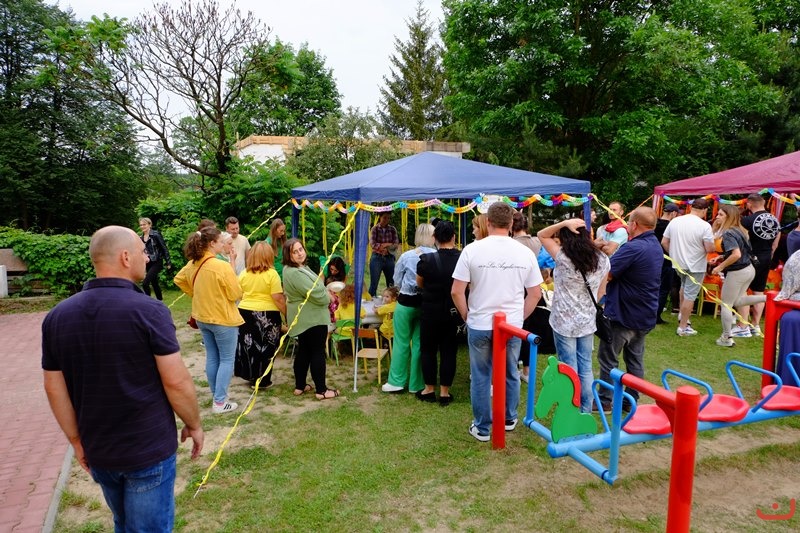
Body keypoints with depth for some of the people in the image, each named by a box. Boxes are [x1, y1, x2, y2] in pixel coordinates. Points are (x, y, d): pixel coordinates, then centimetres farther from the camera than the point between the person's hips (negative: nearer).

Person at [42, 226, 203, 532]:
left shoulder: (57, 316, -3)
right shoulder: (149, 311, -20)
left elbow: (54, 388, 3)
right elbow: (176, 381, -19)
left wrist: (77, 441, 14)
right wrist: (194, 425, -3)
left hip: (97, 451, 6)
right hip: (149, 450, -6)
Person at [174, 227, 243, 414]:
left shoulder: (192, 265, -2)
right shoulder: (222, 266, -24)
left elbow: (179, 280, 16)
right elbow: (236, 295, -17)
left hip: (203, 317, 7)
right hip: (223, 319, -7)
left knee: (212, 358, 18)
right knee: (227, 360, 5)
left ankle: (217, 396, 30)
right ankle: (220, 402, 7)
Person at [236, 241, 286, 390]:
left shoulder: (244, 273, 0)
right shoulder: (271, 274, -14)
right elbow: (278, 299, -16)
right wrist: (288, 315, -7)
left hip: (245, 312, 4)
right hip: (267, 315, -4)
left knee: (247, 345, 18)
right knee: (265, 349, 9)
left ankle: (249, 375, 31)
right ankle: (261, 381, 17)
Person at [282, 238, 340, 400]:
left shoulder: (300, 268, 11)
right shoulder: (295, 273, -24)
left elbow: (313, 286, 22)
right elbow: (315, 293, -24)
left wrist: (324, 292, 3)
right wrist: (328, 297, -4)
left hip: (302, 319, 11)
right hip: (312, 318, -11)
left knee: (303, 351, 16)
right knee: (318, 353, -2)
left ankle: (299, 386, 24)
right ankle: (321, 390, 5)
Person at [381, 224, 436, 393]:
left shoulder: (407, 256, -7)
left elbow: (397, 281, 3)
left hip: (406, 302, -1)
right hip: (426, 303, 1)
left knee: (402, 342, 8)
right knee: (419, 343, 9)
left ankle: (397, 381, 14)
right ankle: (416, 384, 16)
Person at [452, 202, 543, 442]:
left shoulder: (472, 249, -11)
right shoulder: (525, 253, -4)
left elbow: (457, 291, -10)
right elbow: (535, 293, 2)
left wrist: (467, 316, 5)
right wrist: (520, 317, 13)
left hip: (479, 325, -2)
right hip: (512, 325, 2)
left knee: (480, 377, 11)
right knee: (510, 374, 20)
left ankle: (482, 428, 21)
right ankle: (509, 418, 37)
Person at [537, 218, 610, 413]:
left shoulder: (564, 258, -18)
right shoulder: (602, 260, -2)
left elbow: (541, 235, -7)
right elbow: (601, 293, 8)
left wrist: (563, 223, -19)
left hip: (564, 322, -5)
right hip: (588, 322, 5)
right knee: (586, 369, 14)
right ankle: (586, 412, 25)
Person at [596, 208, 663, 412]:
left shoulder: (633, 248, -24)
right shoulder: (656, 247, 8)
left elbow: (606, 274, -23)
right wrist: (614, 253, 0)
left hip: (623, 314, -9)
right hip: (645, 315, 9)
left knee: (608, 358, 5)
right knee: (635, 359, 16)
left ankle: (604, 400, 13)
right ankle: (631, 401, 25)